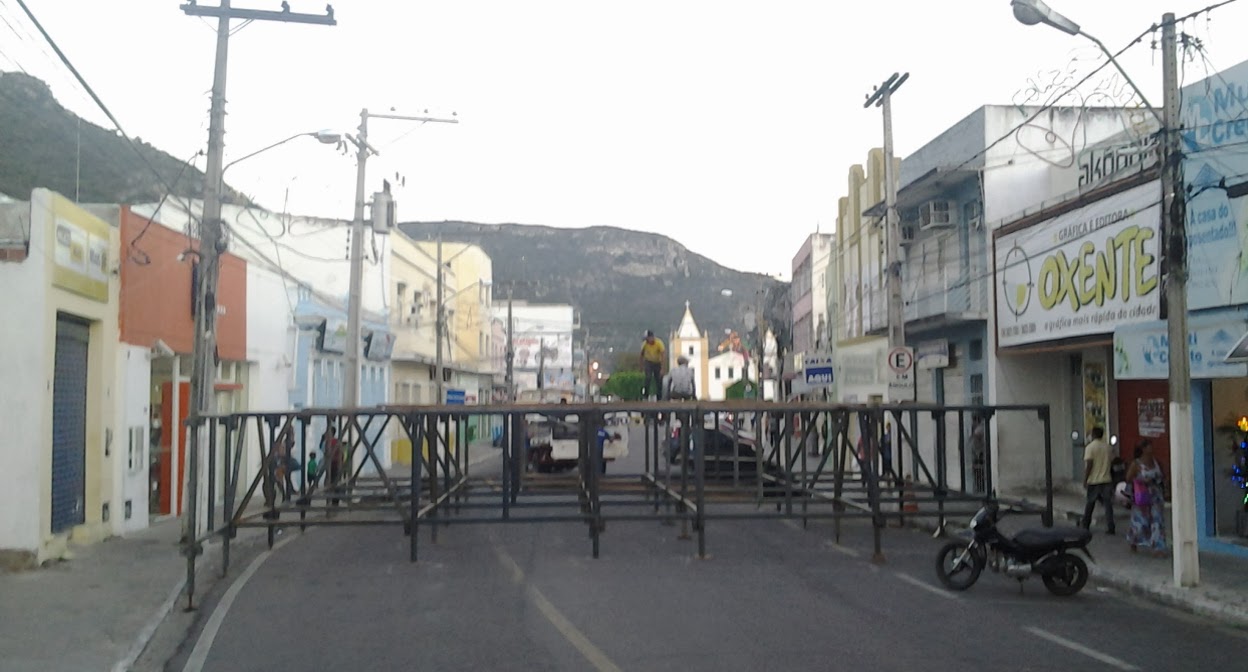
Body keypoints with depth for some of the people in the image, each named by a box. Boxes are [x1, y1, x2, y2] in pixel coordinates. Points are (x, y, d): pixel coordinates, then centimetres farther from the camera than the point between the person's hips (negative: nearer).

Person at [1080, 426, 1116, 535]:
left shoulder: (1090, 447, -10)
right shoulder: (1107, 446, 7)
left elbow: (1088, 464, -15)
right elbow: (1109, 462, 14)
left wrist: (1085, 479, -10)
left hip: (1094, 481, -3)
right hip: (1106, 480, 3)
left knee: (1090, 504, 10)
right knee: (1108, 504, 2)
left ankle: (1085, 525, 21)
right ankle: (1110, 527, -4)